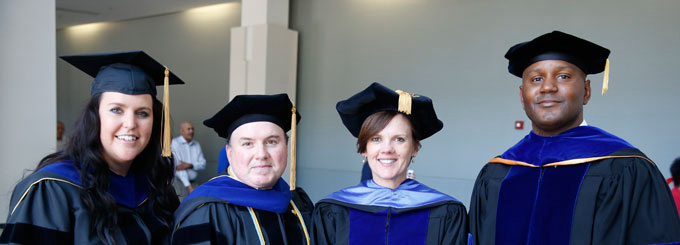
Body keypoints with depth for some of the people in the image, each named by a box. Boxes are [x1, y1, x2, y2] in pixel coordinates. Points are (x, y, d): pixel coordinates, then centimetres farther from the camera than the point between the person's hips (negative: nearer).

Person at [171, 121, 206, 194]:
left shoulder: (196, 144, 13)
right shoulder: (174, 143, -4)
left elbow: (203, 164, 8)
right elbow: (178, 165, -11)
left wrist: (190, 165, -14)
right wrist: (188, 186, -18)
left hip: (193, 182, 4)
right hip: (179, 182, -4)